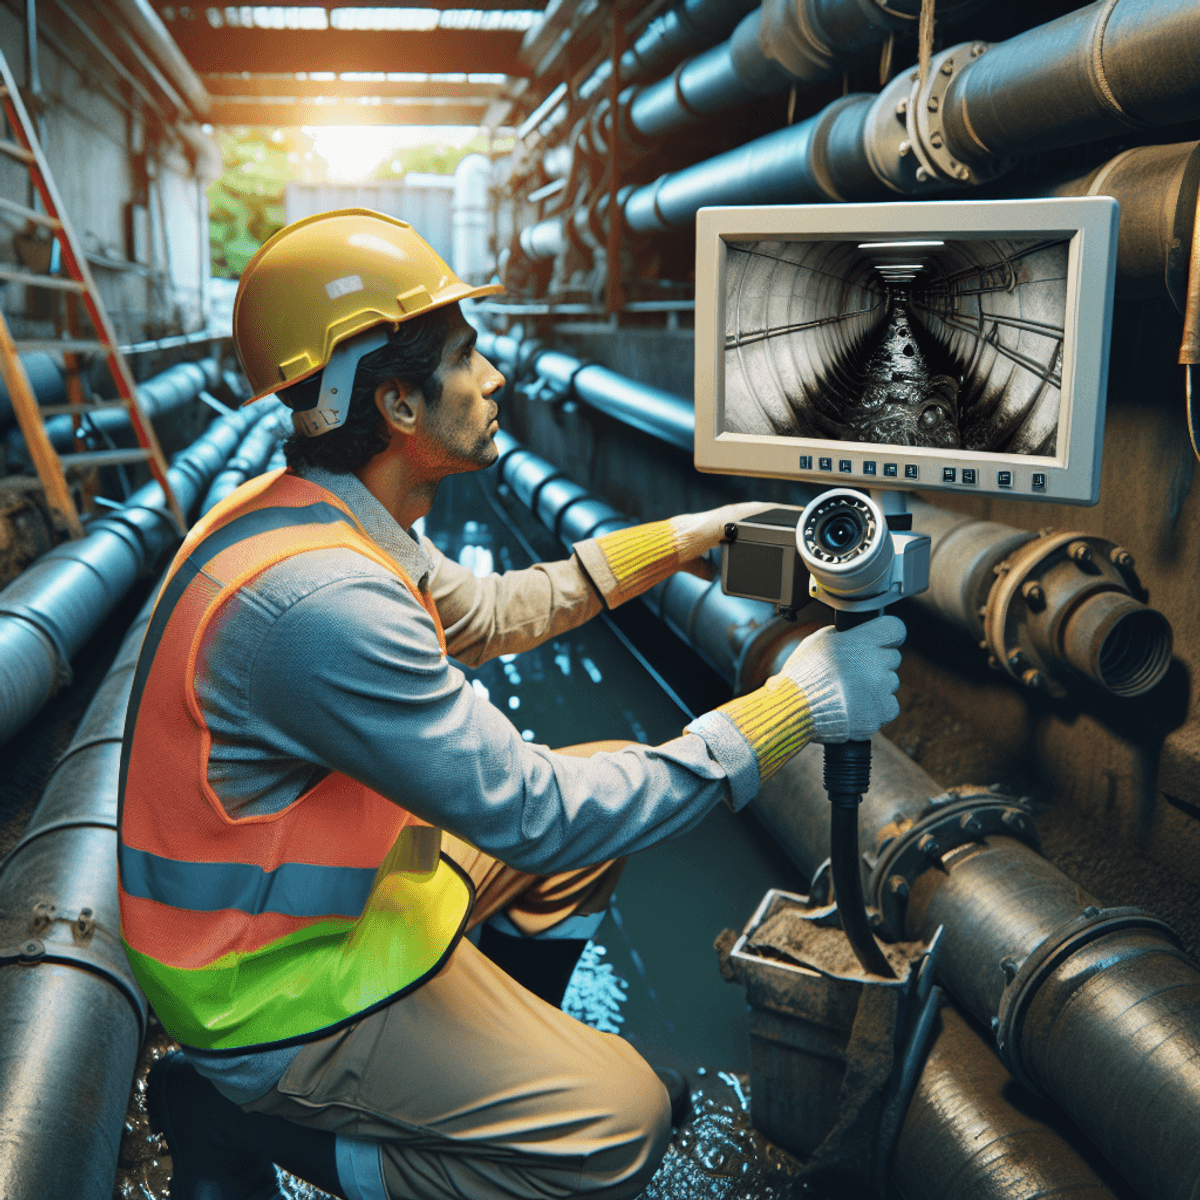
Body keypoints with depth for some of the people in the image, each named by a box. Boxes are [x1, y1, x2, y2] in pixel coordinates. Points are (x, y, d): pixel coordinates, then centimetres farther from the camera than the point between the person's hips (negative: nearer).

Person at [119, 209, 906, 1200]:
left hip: (332, 878, 9)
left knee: (603, 788, 14)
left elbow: (485, 611, 14)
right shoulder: (321, 598, -33)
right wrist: (795, 707, -24)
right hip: (279, 990, -9)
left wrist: (682, 541, 10)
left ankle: (491, 1068, 22)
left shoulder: (326, 514, -2)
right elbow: (534, 816, -29)